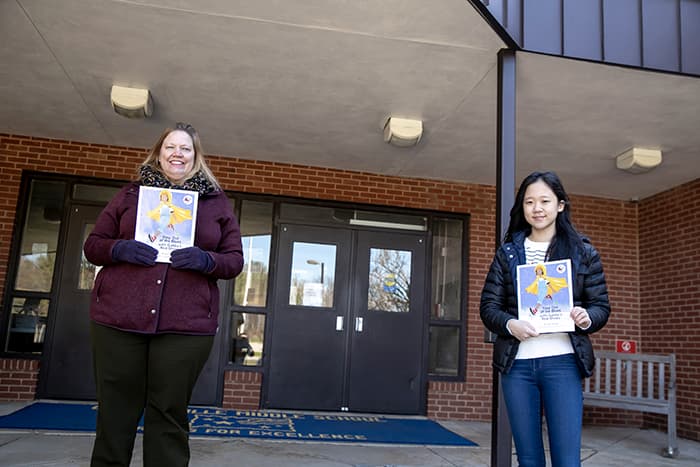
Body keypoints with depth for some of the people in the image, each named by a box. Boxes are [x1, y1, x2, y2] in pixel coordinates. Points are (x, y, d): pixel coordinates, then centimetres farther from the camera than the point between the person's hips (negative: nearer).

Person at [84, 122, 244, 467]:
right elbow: (92, 245, 13)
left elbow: (234, 260, 9)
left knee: (170, 416, 5)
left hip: (187, 325, -1)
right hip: (118, 319, 1)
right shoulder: (131, 193, 14)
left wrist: (205, 260, -12)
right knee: (115, 412, 7)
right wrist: (119, 249, -9)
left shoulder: (217, 203, 11)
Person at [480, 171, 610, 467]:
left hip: (562, 362, -1)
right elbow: (488, 306, 6)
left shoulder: (584, 252, 7)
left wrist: (587, 318, -16)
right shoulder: (507, 253, 9)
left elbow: (601, 306, 7)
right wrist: (510, 324, -15)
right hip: (516, 364, 2)